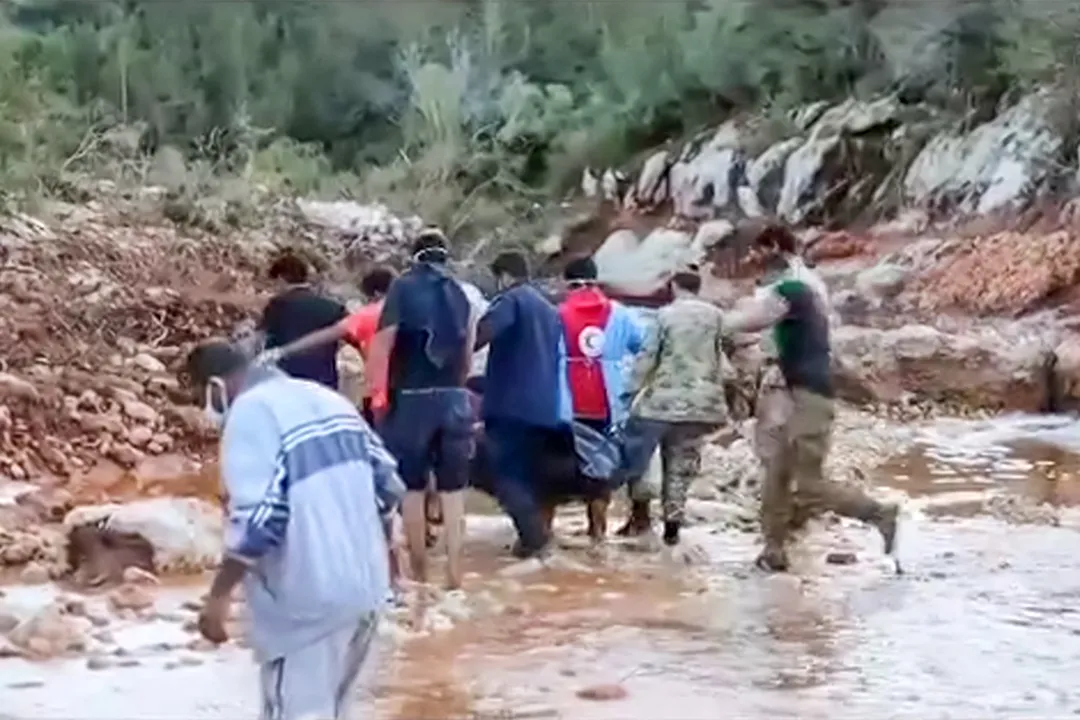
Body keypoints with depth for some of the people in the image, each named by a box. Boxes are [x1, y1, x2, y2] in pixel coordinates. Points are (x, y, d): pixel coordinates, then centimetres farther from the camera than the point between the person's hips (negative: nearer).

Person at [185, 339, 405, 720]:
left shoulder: (250, 414, -12)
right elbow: (387, 480, 16)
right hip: (364, 586, 8)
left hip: (306, 598, -8)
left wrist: (219, 594, -16)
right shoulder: (326, 397, 13)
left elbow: (257, 517, -23)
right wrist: (375, 554, 28)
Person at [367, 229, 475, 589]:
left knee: (412, 486, 7)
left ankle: (419, 573, 12)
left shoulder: (403, 288, 0)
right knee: (452, 489, 5)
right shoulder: (461, 293, 8)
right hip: (453, 398, 2)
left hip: (411, 398, -2)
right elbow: (468, 355, 8)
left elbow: (381, 347, -8)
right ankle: (454, 572, 2)